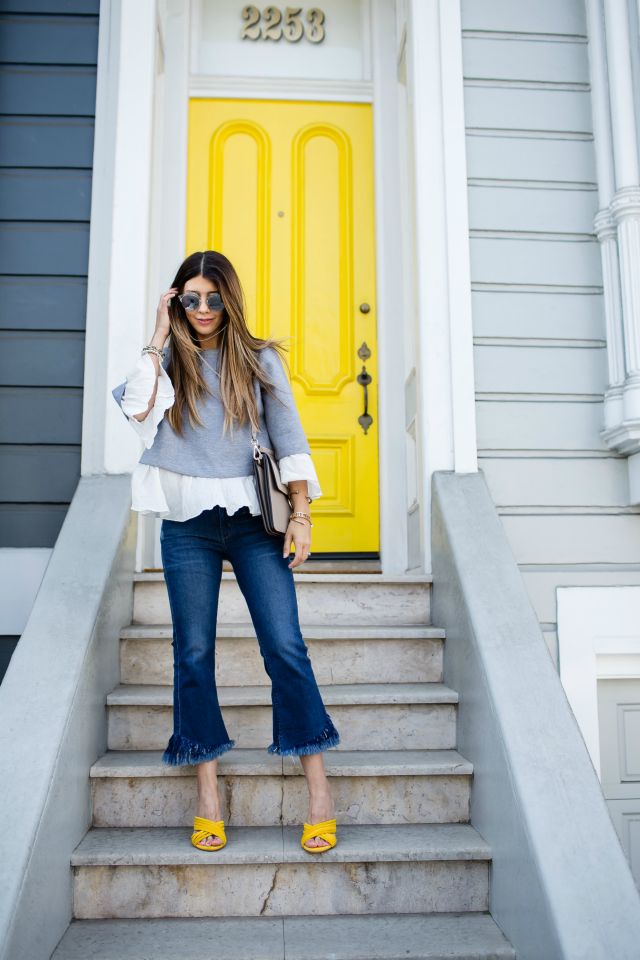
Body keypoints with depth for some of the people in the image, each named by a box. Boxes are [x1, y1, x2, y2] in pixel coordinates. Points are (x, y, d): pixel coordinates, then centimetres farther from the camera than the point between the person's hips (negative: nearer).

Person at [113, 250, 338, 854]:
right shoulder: (169, 360, 11)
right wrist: (159, 338, -1)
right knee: (193, 654, 3)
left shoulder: (258, 359, 9)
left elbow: (289, 437, 5)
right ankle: (207, 795, 15)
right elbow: (138, 412, -8)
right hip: (187, 525, 2)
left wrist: (301, 514, -4)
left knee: (285, 647, -6)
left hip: (253, 519, -1)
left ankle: (319, 792, 3)